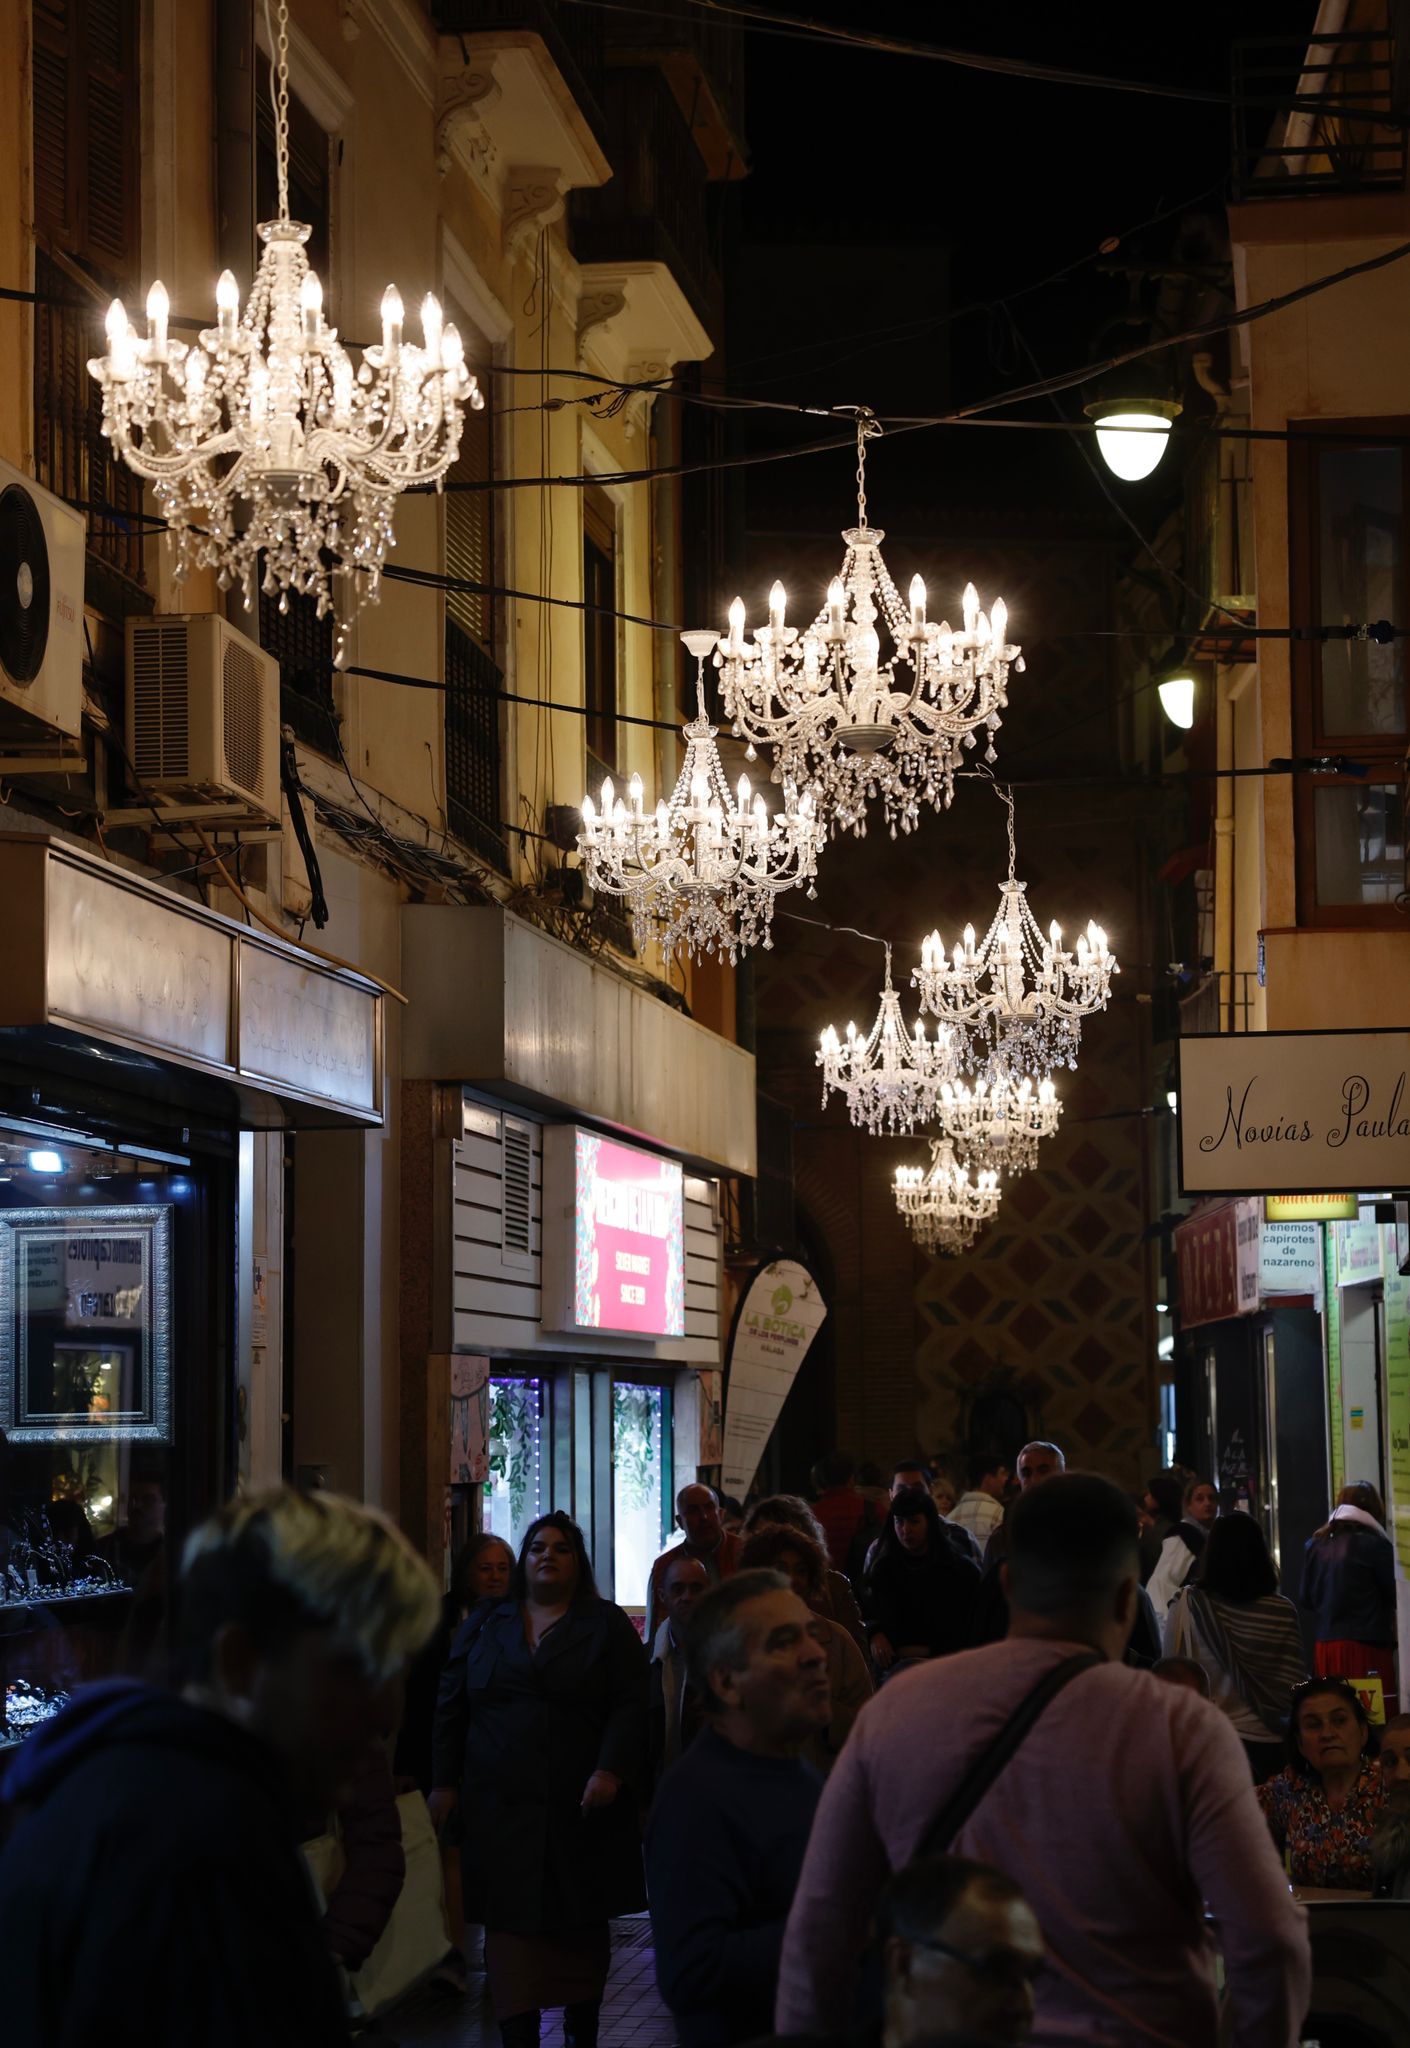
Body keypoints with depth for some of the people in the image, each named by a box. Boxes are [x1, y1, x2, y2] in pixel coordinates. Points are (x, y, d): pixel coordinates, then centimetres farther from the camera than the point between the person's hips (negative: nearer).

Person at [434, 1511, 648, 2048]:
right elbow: (452, 1707, 13)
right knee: (510, 1930, -4)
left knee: (581, 1932, 5)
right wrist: (444, 1783, 5)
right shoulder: (487, 1627, 13)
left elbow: (631, 1705, -3)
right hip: (500, 1812, 1)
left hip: (580, 1812, -1)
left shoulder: (607, 1626, 6)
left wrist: (611, 1772, -16)